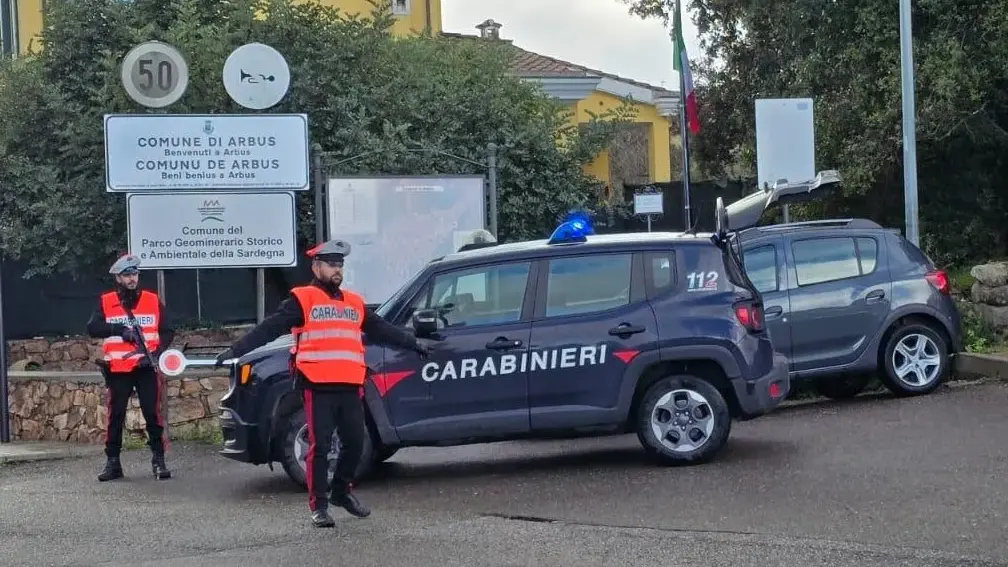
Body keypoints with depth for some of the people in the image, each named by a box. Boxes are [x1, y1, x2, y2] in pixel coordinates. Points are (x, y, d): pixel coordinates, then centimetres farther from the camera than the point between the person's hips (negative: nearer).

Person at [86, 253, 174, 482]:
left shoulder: (153, 300, 6)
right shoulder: (106, 302, 5)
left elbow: (167, 331, 5)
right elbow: (92, 328, -6)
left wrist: (158, 351, -12)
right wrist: (119, 330, -20)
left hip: (146, 367, 0)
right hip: (117, 369, 0)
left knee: (153, 413, -3)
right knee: (115, 415, 4)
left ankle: (158, 460, 3)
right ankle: (112, 462, 12)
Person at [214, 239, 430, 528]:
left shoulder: (354, 303, 20)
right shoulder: (302, 299, 1)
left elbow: (382, 329, 30)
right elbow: (269, 328, -6)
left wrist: (412, 343, 34)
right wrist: (237, 349, -15)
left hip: (350, 387, 6)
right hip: (318, 387, -6)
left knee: (355, 442, 8)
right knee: (319, 445, -5)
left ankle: (342, 491, 28)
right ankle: (318, 505, 2)